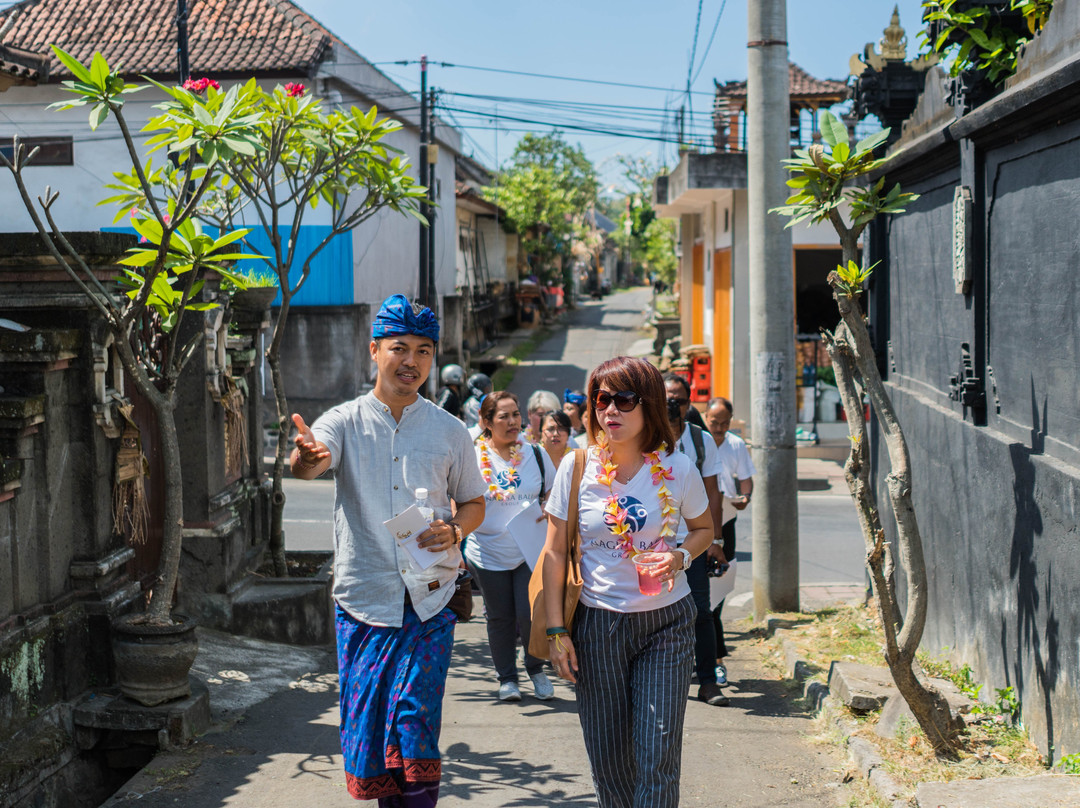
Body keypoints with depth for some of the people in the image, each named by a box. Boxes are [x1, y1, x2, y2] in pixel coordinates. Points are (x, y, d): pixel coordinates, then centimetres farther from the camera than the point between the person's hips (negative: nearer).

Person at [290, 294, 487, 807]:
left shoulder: (450, 432, 6)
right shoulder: (345, 422, 0)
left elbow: (473, 501, 16)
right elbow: (305, 464, -20)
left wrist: (455, 531, -7)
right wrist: (306, 456, -45)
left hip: (429, 600, 0)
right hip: (362, 598, 0)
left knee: (415, 737, -9)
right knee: (367, 735, 6)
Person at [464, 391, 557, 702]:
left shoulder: (536, 455, 2)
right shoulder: (473, 458, -5)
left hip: (530, 551, 1)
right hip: (489, 553, -1)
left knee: (530, 615, -5)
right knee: (500, 618, 9)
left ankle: (536, 669, 22)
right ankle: (506, 678, 26)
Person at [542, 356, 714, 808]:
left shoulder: (677, 469, -5)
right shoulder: (576, 467, -5)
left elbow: (704, 528, 13)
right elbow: (554, 553, 1)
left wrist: (681, 556, -10)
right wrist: (556, 630, -3)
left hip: (666, 622, 0)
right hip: (597, 623, 1)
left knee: (658, 758, -5)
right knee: (608, 758, 8)